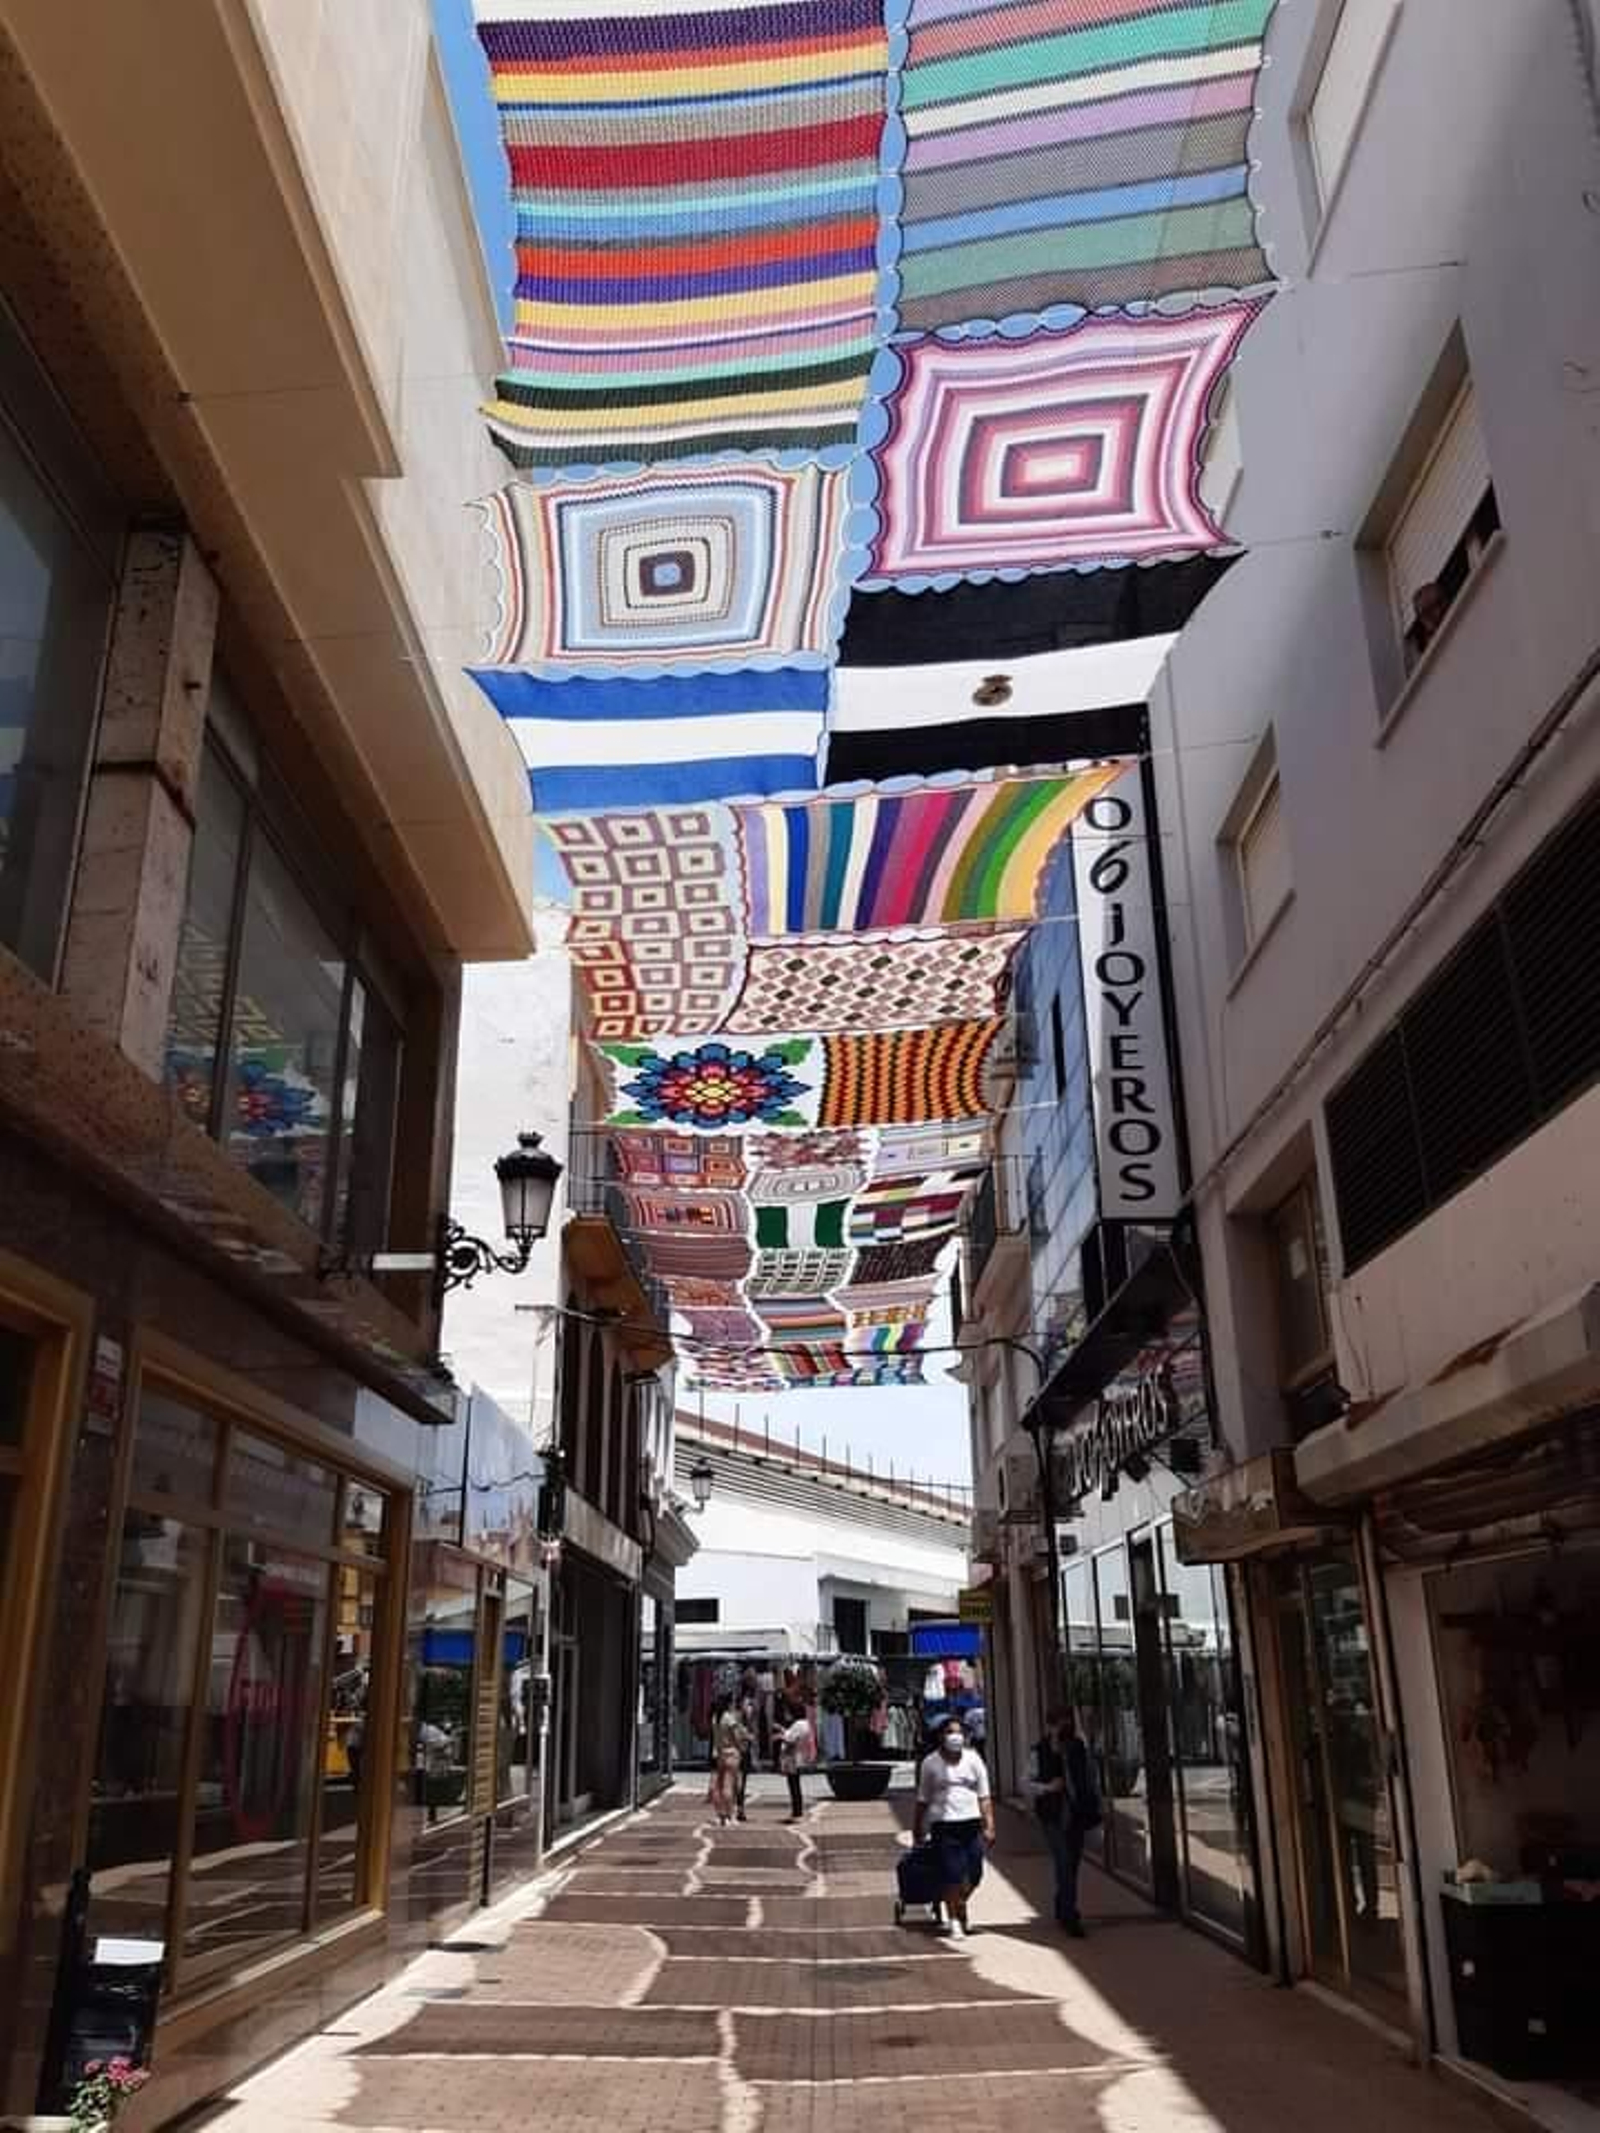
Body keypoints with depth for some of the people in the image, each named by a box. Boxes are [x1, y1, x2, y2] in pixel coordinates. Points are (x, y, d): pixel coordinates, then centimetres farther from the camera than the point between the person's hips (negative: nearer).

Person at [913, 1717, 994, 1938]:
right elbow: (923, 1800, 8)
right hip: (944, 1824, -2)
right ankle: (954, 1921, 7)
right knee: (952, 1875, -7)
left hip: (971, 1823, 3)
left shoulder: (974, 1760, 8)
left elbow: (984, 1796, 7)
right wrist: (917, 1830, 6)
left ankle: (959, 1909, 30)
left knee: (974, 1874, 4)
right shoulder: (930, 1763, 3)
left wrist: (989, 1825, -2)